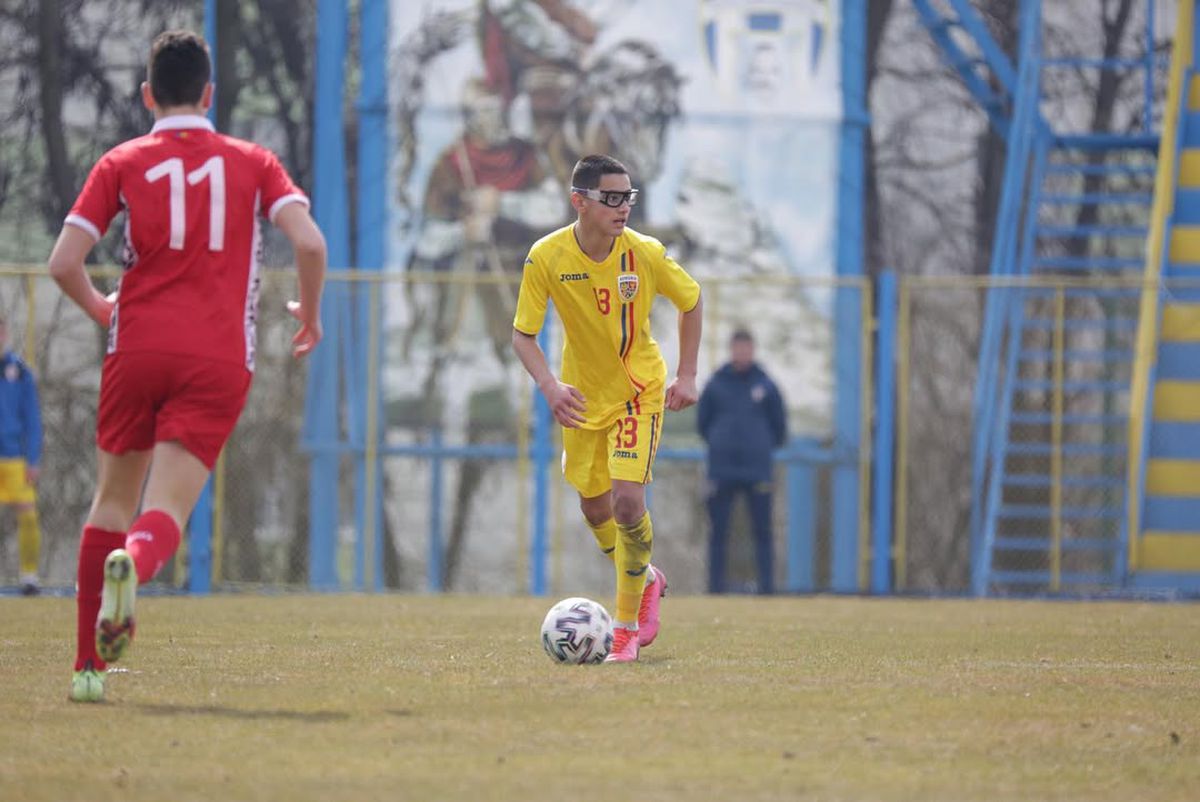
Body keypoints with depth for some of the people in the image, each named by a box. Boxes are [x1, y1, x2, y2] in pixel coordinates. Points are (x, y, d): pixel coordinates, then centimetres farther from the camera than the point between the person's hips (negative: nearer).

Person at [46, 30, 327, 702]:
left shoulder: (122, 164, 8)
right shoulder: (253, 162, 10)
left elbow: (63, 263, 0)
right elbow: (310, 243, -4)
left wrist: (98, 308, 21)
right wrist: (311, 313, 14)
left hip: (138, 349, 1)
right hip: (221, 361, -1)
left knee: (113, 501, 16)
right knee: (166, 513, -8)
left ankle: (89, 666, 13)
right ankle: (134, 564, -45)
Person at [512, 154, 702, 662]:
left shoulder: (645, 254, -18)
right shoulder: (547, 257, -17)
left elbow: (690, 301, 2)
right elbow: (523, 335, -11)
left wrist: (686, 376, -1)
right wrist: (549, 385, -29)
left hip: (640, 391, -2)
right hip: (583, 398, 2)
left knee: (627, 499, -19)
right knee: (595, 509, 13)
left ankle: (626, 628, -4)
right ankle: (647, 581, 44)